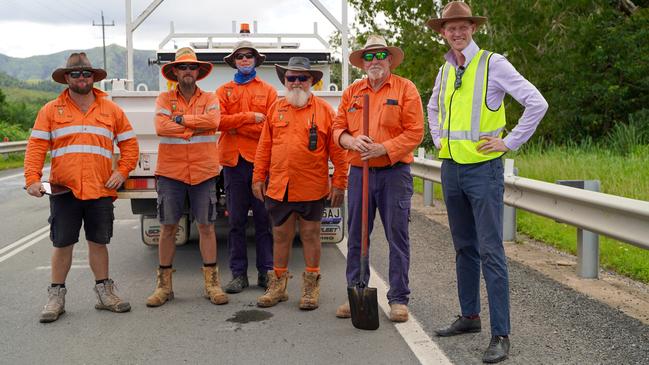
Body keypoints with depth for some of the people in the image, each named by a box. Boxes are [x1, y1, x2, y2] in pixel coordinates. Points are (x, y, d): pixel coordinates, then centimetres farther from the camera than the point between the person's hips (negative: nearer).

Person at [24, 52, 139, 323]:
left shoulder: (111, 110, 10)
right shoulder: (51, 110, 5)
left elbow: (129, 143, 11)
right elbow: (36, 146, 1)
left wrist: (122, 171, -2)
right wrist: (32, 178, -11)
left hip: (101, 190, 1)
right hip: (64, 189, -1)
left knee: (98, 242, 8)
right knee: (62, 243, 4)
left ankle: (104, 291, 21)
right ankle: (56, 295, 17)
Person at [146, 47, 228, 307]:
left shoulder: (209, 99, 7)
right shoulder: (164, 99, 6)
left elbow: (212, 121, -15)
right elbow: (161, 127, -13)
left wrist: (181, 119, -12)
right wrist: (197, 127, -11)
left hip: (203, 172, 0)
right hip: (170, 173, 0)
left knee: (206, 226, 4)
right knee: (168, 227, 5)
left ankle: (211, 283, 12)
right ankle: (164, 285, 15)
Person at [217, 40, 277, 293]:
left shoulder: (268, 91, 9)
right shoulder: (224, 91, 12)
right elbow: (218, 120, -4)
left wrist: (236, 126, -7)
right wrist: (250, 117, -11)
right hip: (233, 161, 1)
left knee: (264, 219, 2)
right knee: (236, 220, 5)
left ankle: (266, 272, 10)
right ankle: (238, 273, 11)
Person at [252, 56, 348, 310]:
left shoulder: (324, 110, -1)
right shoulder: (276, 109, 8)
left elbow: (337, 151, -2)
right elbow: (264, 147, 10)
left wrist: (339, 183, -6)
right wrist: (258, 178, 7)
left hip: (312, 188, -3)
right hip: (278, 187, 3)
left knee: (310, 235, 8)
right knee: (280, 235, 11)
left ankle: (311, 287, 19)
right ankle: (278, 285, 23)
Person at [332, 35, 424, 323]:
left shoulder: (405, 89, 1)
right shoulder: (351, 92, 13)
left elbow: (414, 132, -7)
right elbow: (338, 128, 11)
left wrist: (383, 148, -17)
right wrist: (352, 141, -11)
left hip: (395, 172, -3)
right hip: (359, 172, 4)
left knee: (397, 237, 1)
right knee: (356, 237, 7)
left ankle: (399, 299, 10)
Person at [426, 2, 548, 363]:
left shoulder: (493, 63, -8)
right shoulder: (445, 70, 11)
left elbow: (537, 103, -11)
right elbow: (434, 107, 31)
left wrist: (510, 142, -11)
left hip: (483, 168, -6)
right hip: (451, 168, 7)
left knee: (491, 251, -7)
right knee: (464, 248, 14)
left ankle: (501, 335, -3)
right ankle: (470, 316, 26)